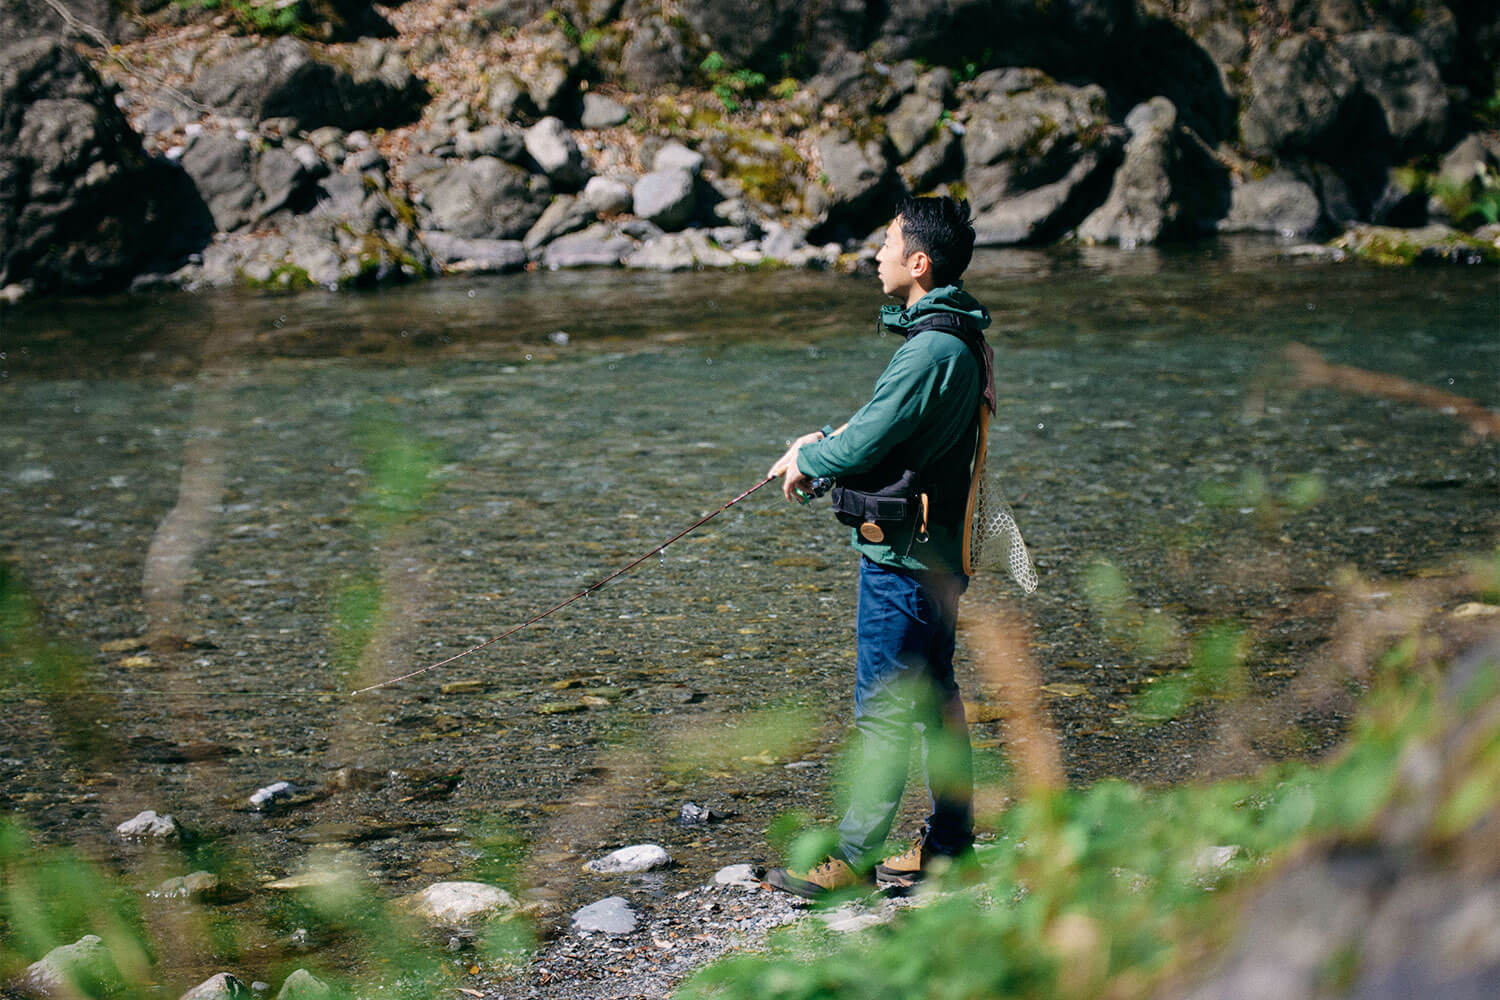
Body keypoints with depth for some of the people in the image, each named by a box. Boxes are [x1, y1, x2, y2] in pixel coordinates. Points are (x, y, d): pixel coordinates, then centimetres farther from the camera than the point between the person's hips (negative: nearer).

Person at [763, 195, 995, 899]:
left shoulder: (933, 350, -22)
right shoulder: (958, 339, 11)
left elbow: (862, 447, -22)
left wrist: (806, 458, -3)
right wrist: (824, 443, 4)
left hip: (902, 556, -10)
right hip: (934, 549, 10)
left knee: (883, 708, -5)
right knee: (932, 696, 16)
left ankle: (854, 858, 1)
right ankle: (949, 846, 24)